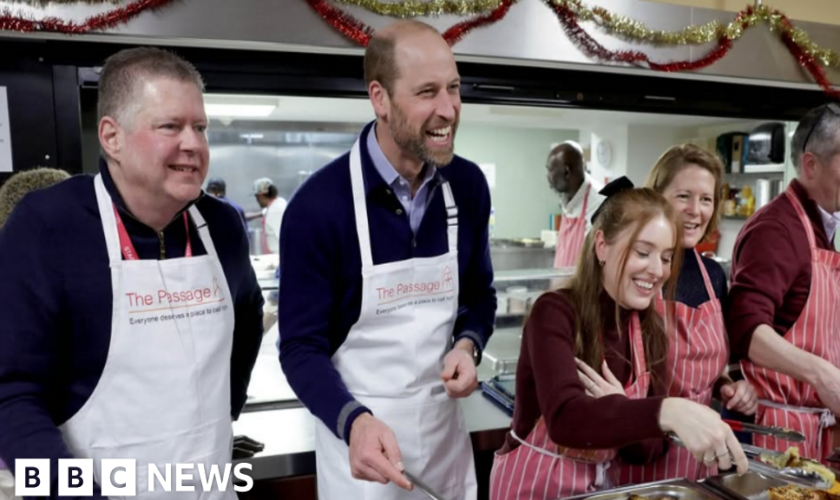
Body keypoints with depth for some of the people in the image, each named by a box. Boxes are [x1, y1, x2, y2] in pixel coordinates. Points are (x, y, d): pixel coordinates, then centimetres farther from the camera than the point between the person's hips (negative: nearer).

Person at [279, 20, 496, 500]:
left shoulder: (468, 185, -6)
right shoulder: (320, 204, -20)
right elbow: (301, 347, -15)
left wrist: (468, 345, -12)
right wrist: (354, 421, -30)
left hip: (445, 424, 5)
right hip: (360, 431, -4)